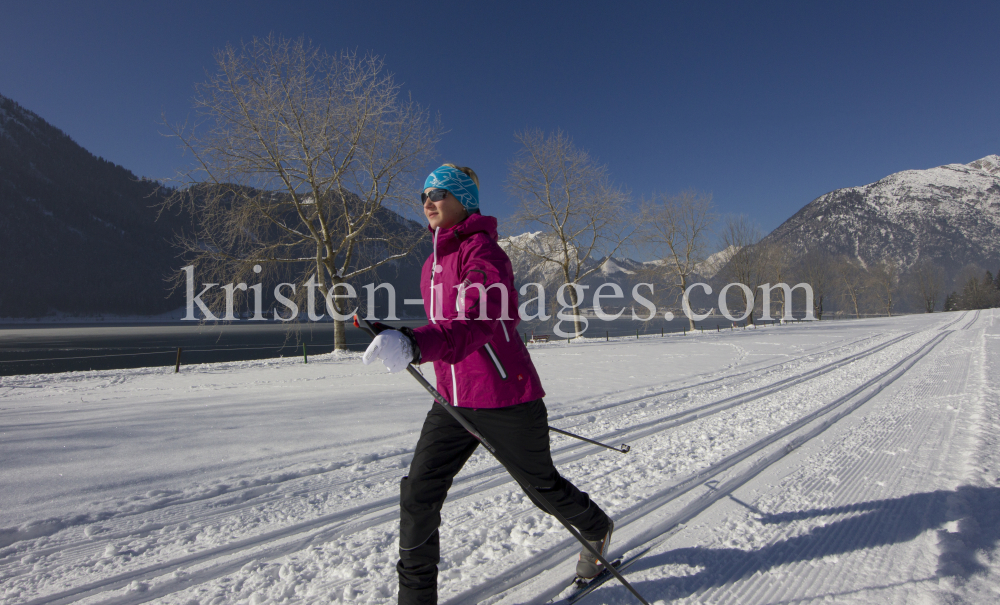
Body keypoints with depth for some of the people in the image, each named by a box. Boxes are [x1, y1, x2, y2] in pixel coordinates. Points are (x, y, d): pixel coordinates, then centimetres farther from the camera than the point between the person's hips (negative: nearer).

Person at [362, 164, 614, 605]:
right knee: (418, 494, -3)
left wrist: (415, 344, -50)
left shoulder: (482, 250, -16)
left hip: (506, 399, -7)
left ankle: (596, 529, 48)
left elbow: (480, 320, -34)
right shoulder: (434, 263, 10)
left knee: (542, 485, 16)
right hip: (453, 402, 7)